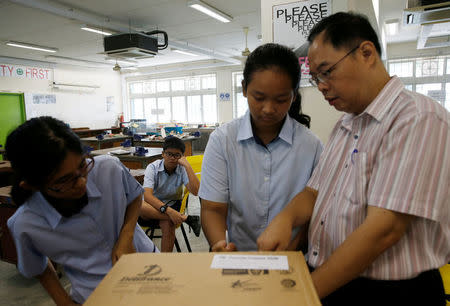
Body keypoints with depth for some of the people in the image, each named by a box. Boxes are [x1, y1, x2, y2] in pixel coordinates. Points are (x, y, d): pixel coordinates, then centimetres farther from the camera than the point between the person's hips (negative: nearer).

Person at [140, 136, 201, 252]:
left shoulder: (182, 170, -7)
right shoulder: (153, 167, -11)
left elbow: (195, 191, -23)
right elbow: (147, 195, -25)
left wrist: (187, 166, -24)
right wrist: (167, 210, -40)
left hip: (172, 205, 0)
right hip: (153, 205, 0)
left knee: (168, 224, -35)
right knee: (140, 206, -35)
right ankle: (186, 218, -31)